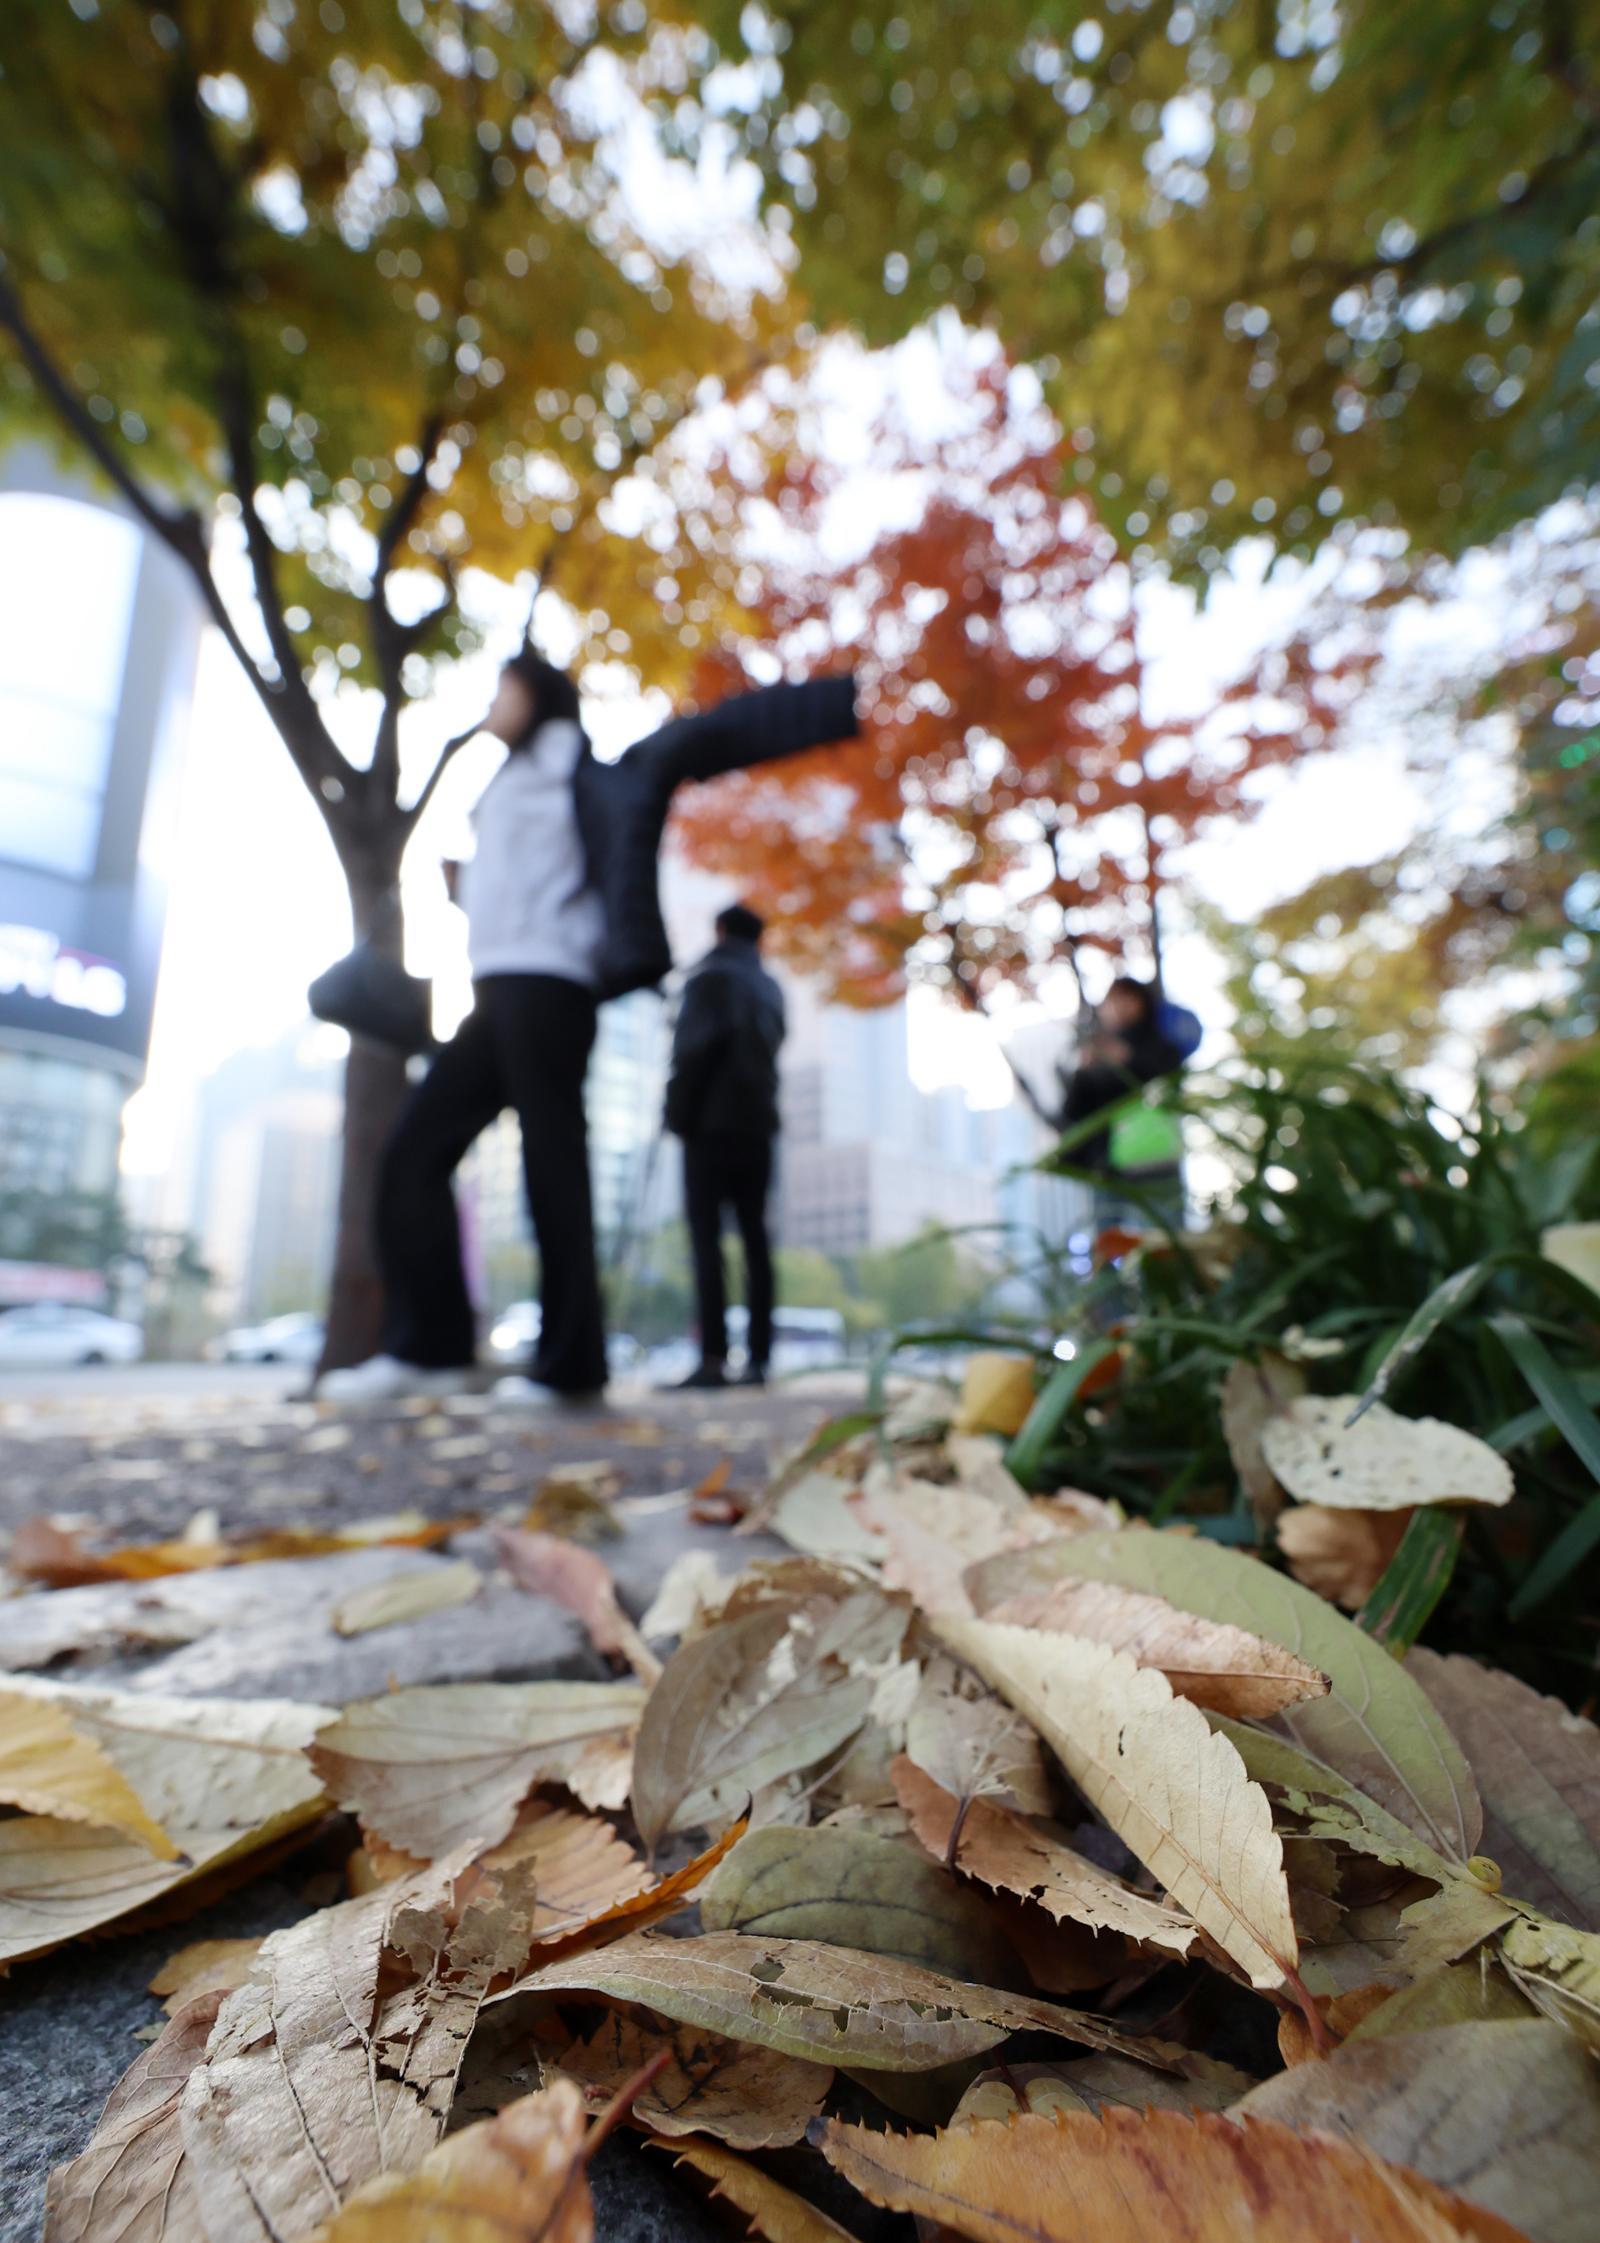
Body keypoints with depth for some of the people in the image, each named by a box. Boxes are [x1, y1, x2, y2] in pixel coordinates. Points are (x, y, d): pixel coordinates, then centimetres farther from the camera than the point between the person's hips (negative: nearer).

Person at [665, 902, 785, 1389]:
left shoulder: (711, 977, -2)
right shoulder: (769, 988, 18)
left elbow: (696, 1048, -11)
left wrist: (678, 1111, -6)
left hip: (711, 1124, -6)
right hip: (757, 1124, 6)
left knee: (706, 1237, -7)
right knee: (754, 1237, 5)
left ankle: (713, 1359, -12)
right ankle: (758, 1358, 5)